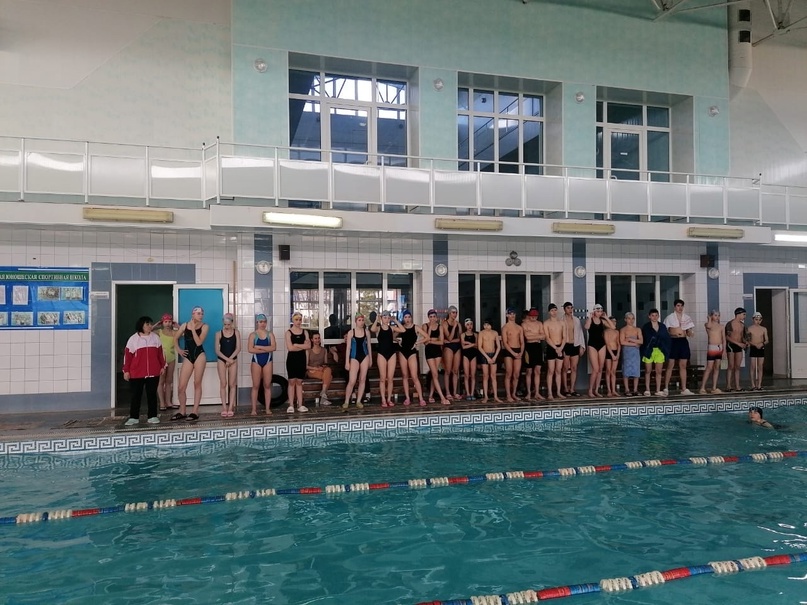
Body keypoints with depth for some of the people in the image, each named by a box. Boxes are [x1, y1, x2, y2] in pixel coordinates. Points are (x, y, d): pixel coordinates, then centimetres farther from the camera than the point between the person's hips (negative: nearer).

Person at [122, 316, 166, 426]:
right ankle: (134, 417, 9)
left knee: (152, 394, 6)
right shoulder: (133, 339, 1)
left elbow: (160, 353, 12)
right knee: (136, 395, 2)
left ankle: (152, 416, 12)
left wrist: (162, 366, 9)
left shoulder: (155, 337, 9)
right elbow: (127, 355, 0)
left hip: (153, 373, 2)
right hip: (137, 373, -2)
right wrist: (126, 371, -3)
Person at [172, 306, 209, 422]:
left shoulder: (205, 326, -2)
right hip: (188, 357, 3)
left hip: (199, 356, -2)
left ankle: (195, 412, 5)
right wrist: (178, 350, 9)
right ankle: (182, 412, 15)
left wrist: (193, 329, -13)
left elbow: (199, 342, -13)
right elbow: (175, 338, 20)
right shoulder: (185, 325, 6)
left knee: (197, 384, 1)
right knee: (181, 387, 0)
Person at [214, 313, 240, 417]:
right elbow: (217, 350, -5)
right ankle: (224, 408, 0)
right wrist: (226, 359, -15)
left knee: (232, 384, 0)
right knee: (223, 384, -1)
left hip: (233, 360, 0)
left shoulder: (236, 333, 0)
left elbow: (238, 348, -4)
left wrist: (230, 359, -14)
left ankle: (230, 408, 2)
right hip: (221, 360, 0)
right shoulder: (219, 333, -1)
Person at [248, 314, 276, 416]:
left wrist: (259, 347, -14)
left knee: (267, 385, 3)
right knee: (256, 385, 0)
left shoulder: (270, 334, 6)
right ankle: (254, 409, 3)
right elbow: (250, 349, -12)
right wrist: (267, 349, -13)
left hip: (268, 361, 2)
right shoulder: (253, 335, 1)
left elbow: (273, 347, -8)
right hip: (256, 361, -2)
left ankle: (268, 408, 8)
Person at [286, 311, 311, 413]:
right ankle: (291, 405, 2)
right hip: (292, 359, -3)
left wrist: (296, 345, -12)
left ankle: (300, 405, 8)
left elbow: (308, 346, -5)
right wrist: (302, 346, -9)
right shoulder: (288, 332, -3)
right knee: (292, 382, -1)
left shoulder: (305, 332, 7)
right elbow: (290, 348, -13)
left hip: (301, 359, 3)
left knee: (299, 382, 7)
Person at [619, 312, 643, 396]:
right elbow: (622, 342, -9)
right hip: (626, 351, -3)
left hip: (636, 351, 3)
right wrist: (634, 344, -7)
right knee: (626, 370, -3)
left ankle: (635, 390, 6)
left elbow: (641, 341, -1)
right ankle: (627, 390, 1)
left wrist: (630, 339, -9)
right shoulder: (623, 330, 2)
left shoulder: (637, 330, 11)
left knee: (636, 370, 1)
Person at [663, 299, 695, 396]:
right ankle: (666, 388, -1)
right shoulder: (669, 317, 1)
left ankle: (684, 389, 11)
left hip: (683, 341, 4)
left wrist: (690, 332, -9)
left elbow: (689, 334, 13)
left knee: (683, 366, 6)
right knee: (670, 366, -4)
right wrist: (673, 334, -14)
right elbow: (665, 331, 2)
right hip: (673, 341, -4)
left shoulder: (687, 318, 10)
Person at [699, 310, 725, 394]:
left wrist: (724, 350, 2)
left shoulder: (721, 327, 12)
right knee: (709, 368, -8)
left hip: (719, 348, 5)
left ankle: (714, 388, 10)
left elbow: (724, 339, 11)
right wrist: (709, 318, -14)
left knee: (717, 368, 6)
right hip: (711, 348, -5)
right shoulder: (707, 324, 0)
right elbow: (709, 326, -28)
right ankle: (702, 388, -6)